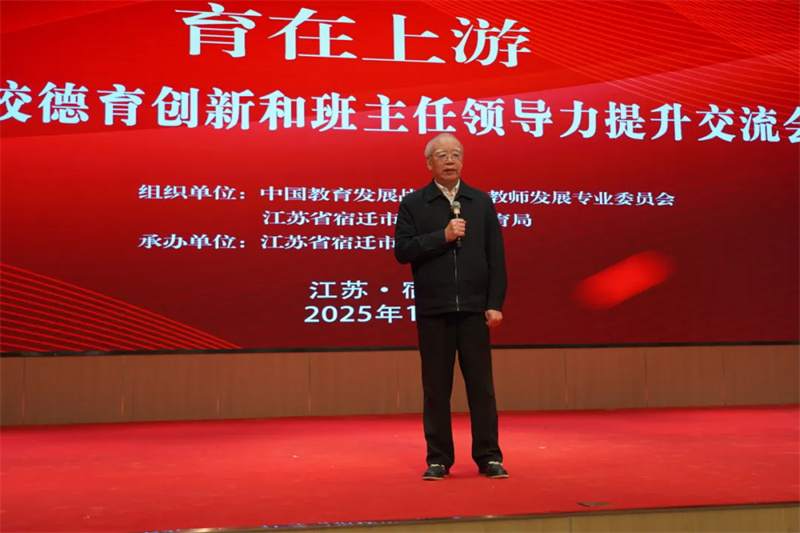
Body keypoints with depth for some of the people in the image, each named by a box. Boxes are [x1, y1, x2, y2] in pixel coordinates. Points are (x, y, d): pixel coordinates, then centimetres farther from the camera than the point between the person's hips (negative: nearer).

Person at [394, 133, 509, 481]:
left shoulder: (481, 202, 9)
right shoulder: (412, 204, 5)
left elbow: (496, 257, 5)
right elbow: (402, 250, -5)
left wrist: (495, 304, -2)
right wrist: (442, 236, -14)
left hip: (474, 308, 1)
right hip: (433, 310, -1)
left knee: (481, 385, 3)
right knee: (436, 388, 5)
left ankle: (488, 457, 13)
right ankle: (438, 459, 15)